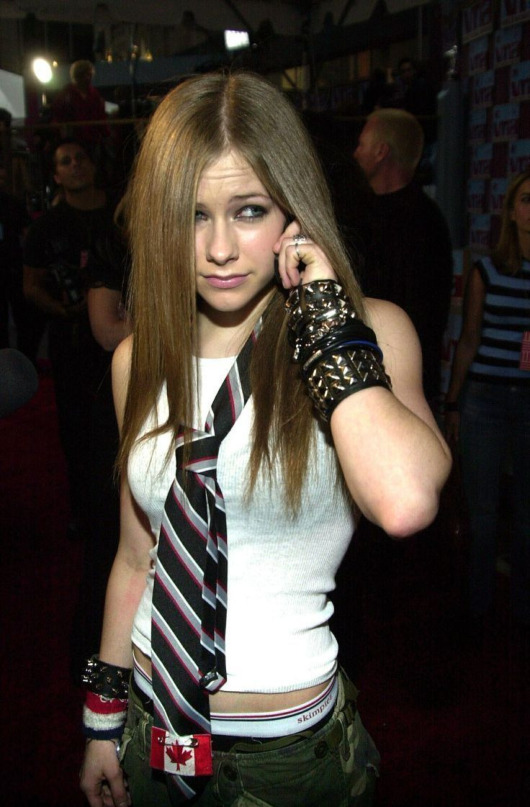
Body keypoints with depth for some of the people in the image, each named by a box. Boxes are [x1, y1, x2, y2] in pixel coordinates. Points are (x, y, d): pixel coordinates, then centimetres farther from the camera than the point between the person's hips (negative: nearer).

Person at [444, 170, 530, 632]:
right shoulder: (487, 270, 2)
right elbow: (469, 342, 6)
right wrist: (452, 404, 7)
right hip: (485, 399, 0)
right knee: (483, 514, 7)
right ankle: (479, 607, 25)